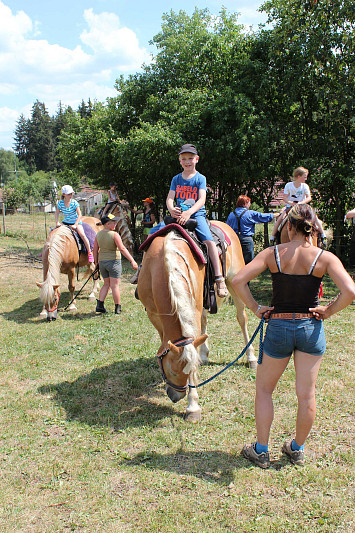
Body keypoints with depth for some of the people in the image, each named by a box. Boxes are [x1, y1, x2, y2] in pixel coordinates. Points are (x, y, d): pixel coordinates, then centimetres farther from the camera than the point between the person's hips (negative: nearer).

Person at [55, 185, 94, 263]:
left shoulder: (74, 203, -14)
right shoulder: (60, 203, -5)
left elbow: (79, 215, -15)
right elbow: (56, 214, 0)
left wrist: (75, 225, -24)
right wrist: (57, 223, -16)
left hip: (76, 222, -4)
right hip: (65, 222, 4)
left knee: (82, 235, -27)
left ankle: (89, 253, -17)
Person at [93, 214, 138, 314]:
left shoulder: (98, 234, 3)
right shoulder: (114, 234, -14)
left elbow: (95, 250, 7)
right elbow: (122, 249, -18)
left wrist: (96, 261, 22)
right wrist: (132, 261, -17)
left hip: (102, 262, 6)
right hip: (114, 261, -6)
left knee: (106, 284, 17)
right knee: (115, 285, 0)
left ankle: (100, 305, 9)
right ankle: (118, 308, 7)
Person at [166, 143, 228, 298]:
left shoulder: (200, 178, 2)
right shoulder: (176, 179, 12)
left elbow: (202, 200, -11)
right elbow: (170, 198, 2)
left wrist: (189, 212, -28)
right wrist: (171, 209, -22)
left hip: (197, 215, -4)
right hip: (178, 216, 4)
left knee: (209, 240, -27)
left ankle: (219, 278, -25)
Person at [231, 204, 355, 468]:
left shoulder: (272, 254, -7)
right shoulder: (325, 258, -8)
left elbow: (238, 281, -14)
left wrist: (256, 308, -4)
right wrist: (328, 311, -5)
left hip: (279, 327, 0)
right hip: (311, 328, 0)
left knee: (264, 389, 18)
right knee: (307, 394, 15)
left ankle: (261, 451, 22)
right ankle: (297, 449, 31)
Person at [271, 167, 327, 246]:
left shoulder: (305, 186, -3)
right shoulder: (288, 185, -6)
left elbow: (309, 198, -9)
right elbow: (285, 198, -7)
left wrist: (301, 203, -26)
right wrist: (291, 203, -25)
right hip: (290, 206, -1)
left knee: (314, 217, -18)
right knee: (281, 217, -26)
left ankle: (323, 235, -2)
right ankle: (272, 237, -14)